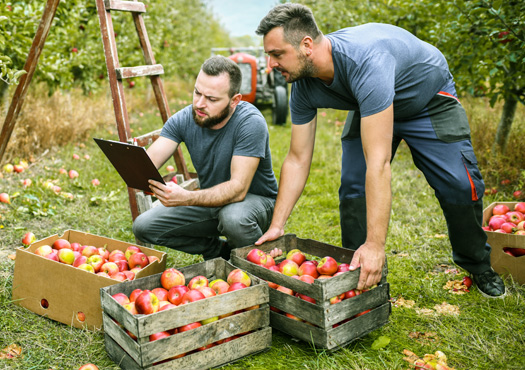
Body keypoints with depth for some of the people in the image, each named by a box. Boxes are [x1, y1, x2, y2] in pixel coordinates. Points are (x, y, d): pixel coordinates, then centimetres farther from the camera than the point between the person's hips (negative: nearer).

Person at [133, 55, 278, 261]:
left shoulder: (250, 122, -27)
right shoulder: (183, 119, -11)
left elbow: (238, 188, -35)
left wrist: (187, 198, -49)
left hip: (255, 200, -5)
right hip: (211, 198, 5)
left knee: (234, 218, -40)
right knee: (143, 226, -6)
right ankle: (219, 249, 9)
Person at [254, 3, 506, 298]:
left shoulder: (365, 62, -45)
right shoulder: (304, 86, -22)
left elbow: (378, 161, -48)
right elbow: (298, 160, -13)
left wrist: (376, 244, -47)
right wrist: (277, 226, -16)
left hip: (430, 99, -5)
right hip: (369, 106, 5)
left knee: (459, 185, -11)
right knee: (353, 186, -7)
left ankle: (478, 265, 15)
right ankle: (358, 272, 10)